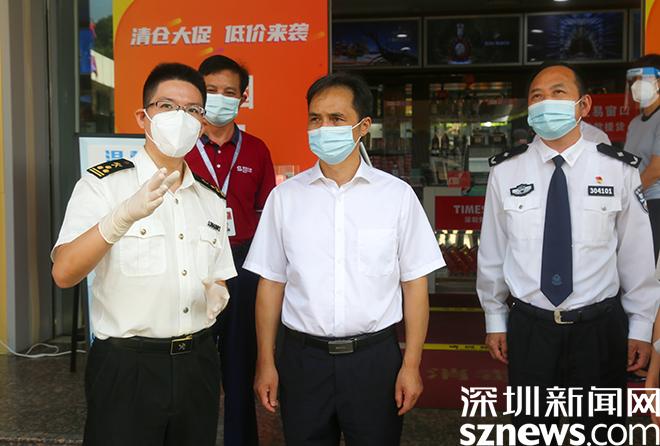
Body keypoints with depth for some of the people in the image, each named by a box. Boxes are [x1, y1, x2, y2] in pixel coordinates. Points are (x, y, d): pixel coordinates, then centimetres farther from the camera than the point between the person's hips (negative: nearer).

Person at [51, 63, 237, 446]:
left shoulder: (212, 199, 8)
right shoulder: (103, 184, -8)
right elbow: (64, 273, -21)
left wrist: (218, 294, -6)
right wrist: (125, 215, -35)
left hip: (197, 365, 5)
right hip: (127, 367, -5)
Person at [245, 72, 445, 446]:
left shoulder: (397, 195, -3)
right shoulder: (285, 196, 1)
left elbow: (415, 284, -1)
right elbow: (271, 283, 4)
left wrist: (411, 365, -3)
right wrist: (265, 363, 3)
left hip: (374, 357, -1)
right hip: (303, 357, 1)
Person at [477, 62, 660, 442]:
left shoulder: (619, 171, -6)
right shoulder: (506, 171, -4)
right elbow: (492, 252, 1)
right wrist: (495, 320, 6)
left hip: (599, 327, 0)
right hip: (528, 326, 1)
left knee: (599, 431, 18)